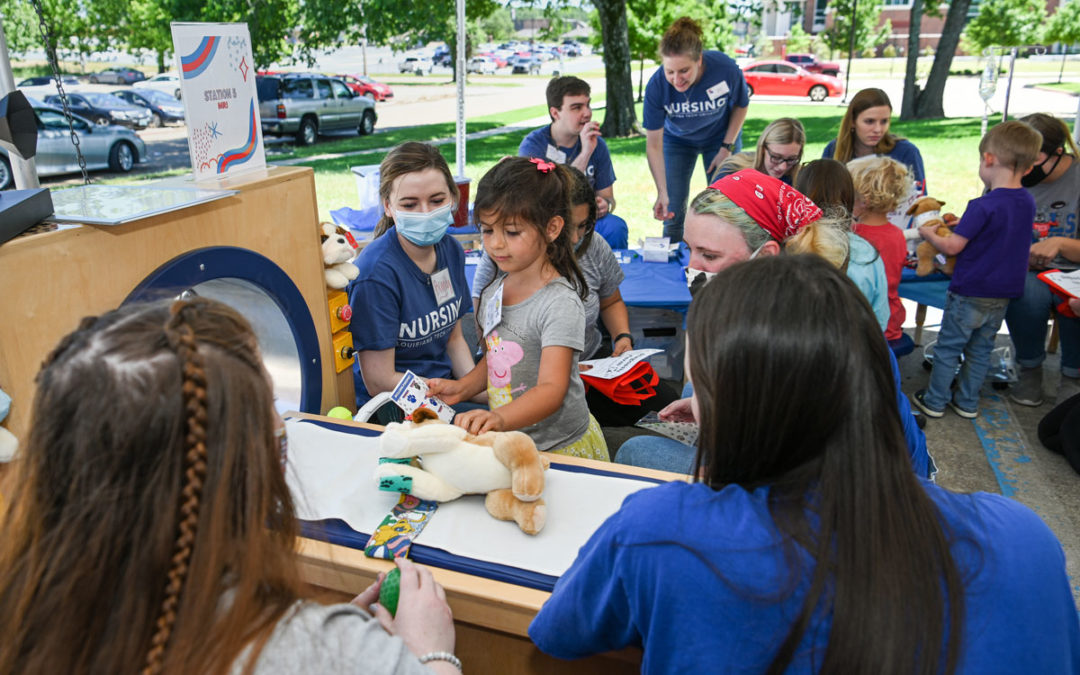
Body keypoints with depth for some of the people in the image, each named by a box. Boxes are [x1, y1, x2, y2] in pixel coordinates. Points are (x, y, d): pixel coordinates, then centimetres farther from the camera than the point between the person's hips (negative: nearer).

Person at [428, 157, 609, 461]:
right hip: (508, 444, 7)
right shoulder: (493, 291, 6)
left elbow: (552, 389, -29)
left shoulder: (560, 303, -19)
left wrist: (499, 418, -45)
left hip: (561, 447, -6)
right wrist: (462, 387, 1)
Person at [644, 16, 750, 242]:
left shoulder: (726, 69, -32)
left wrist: (727, 148, -11)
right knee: (672, 212, -2)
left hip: (721, 136, 0)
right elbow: (654, 145, -26)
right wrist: (662, 193, -33)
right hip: (677, 140, 0)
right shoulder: (657, 86, -32)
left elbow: (741, 106, -8)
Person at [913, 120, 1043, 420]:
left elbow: (952, 247, -19)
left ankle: (934, 401, 18)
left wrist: (929, 233, -2)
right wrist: (965, 225, 14)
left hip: (970, 294, -7)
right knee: (981, 350, 18)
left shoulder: (983, 206, -23)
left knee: (948, 348, 8)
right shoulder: (1027, 202, 1)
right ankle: (967, 402, 28)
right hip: (1003, 295, 7)